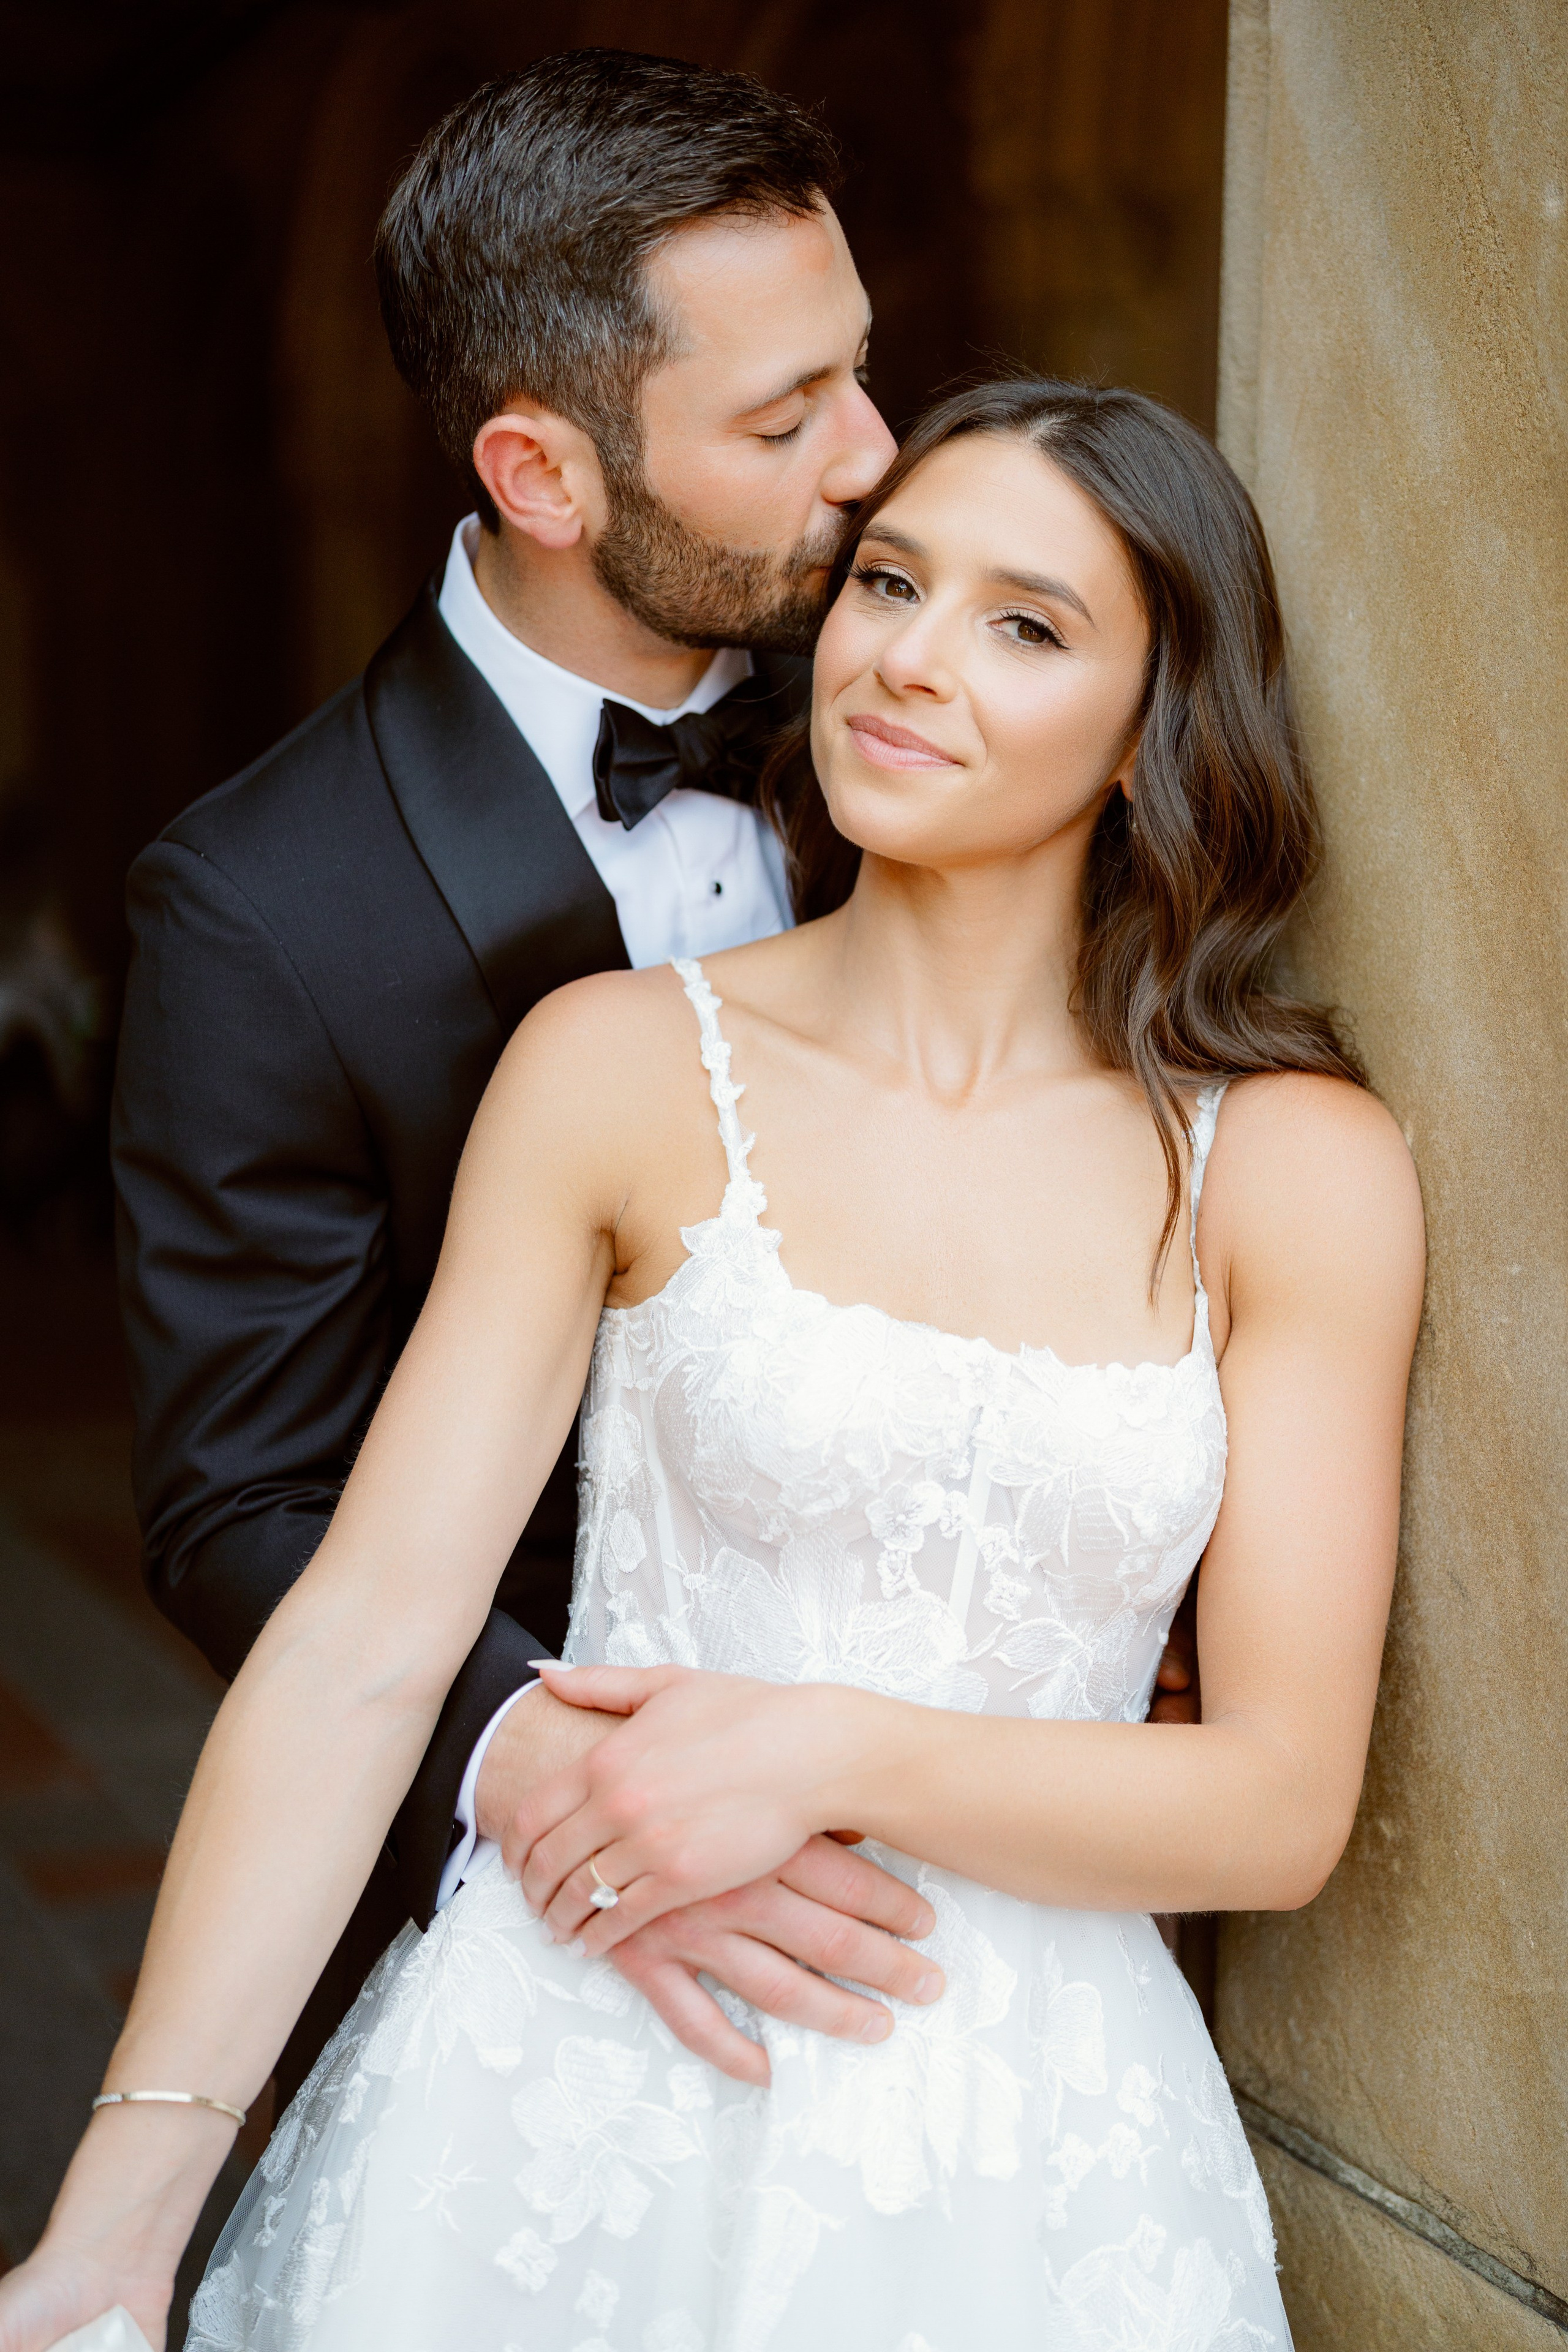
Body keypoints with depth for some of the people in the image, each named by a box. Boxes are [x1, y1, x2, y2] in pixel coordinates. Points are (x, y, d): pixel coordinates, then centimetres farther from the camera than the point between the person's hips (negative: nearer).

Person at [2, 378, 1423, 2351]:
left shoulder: (1301, 1167, -4)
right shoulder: (620, 1071, -6)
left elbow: (1285, 1806, -4)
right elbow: (361, 1643, -10)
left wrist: (836, 1754, -16)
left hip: (1024, 2162, 1)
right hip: (574, 2104, 0)